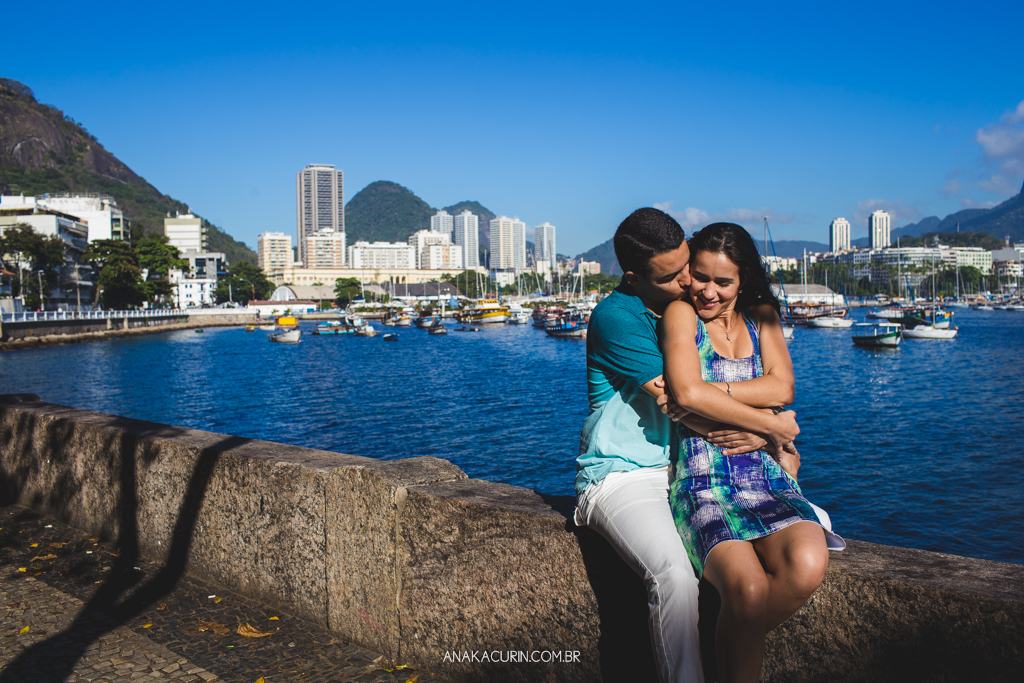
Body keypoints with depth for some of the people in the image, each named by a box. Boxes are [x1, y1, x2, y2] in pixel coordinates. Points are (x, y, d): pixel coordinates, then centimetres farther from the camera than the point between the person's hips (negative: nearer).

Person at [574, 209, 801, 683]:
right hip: (622, 476, -7)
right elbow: (688, 407, -19)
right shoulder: (615, 318, -13)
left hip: (687, 469, 8)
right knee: (674, 573, -31)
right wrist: (770, 426, -9)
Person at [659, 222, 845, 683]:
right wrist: (771, 427, -6)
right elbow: (688, 393, -13)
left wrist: (712, 391, -8)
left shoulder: (762, 315, 19)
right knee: (749, 589, -32)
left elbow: (782, 388, 3)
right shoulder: (681, 313, 5)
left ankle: (738, 644, -2)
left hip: (766, 475, 4)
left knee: (807, 567, -28)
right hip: (702, 479, -4)